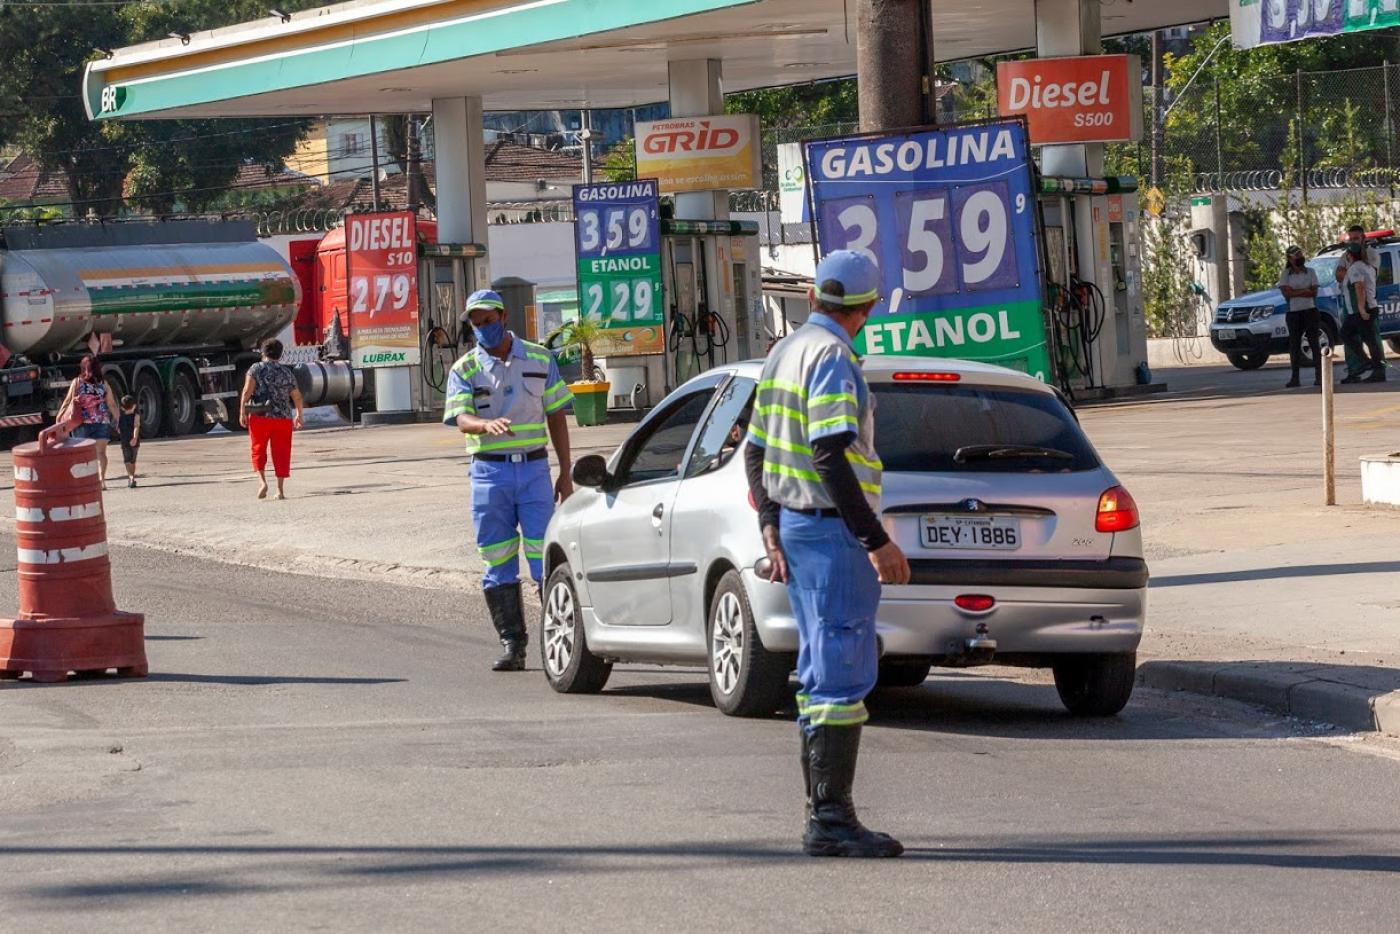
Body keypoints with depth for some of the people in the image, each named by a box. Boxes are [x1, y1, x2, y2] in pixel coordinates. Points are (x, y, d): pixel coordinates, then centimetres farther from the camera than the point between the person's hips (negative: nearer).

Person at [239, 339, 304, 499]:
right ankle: (280, 490, 4)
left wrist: (242, 412, -9)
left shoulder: (256, 369, 0)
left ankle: (262, 480, -11)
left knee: (258, 450, 9)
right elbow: (297, 397, 13)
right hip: (283, 418, 2)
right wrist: (299, 415, 27)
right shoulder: (287, 373, 9)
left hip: (259, 416, -2)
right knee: (281, 454, 6)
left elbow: (247, 391, -10)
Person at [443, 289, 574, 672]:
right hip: (489, 471, 0)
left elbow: (556, 417, 11)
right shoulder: (465, 369, 3)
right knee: (499, 564, 2)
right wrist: (487, 425, -36)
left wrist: (565, 472, 6)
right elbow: (461, 418, -13)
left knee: (546, 557, -7)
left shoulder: (539, 359, 7)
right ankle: (512, 645, 7)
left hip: (534, 467, 0)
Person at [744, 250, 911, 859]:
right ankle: (831, 820, -12)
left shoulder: (785, 353, 15)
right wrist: (877, 541, -23)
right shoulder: (832, 357, -15)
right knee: (843, 676, -10)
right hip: (832, 532, -10)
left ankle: (823, 814, 19)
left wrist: (770, 525, 19)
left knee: (822, 673, 15)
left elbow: (756, 451, 20)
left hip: (794, 528, 10)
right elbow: (831, 456, -23)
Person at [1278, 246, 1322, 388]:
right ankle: (1294, 378, 5)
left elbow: (1314, 292, -5)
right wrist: (1304, 291, -12)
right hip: (1293, 312, 1)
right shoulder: (1285, 274, 5)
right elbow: (1286, 293, -8)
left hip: (1310, 311, -1)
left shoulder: (1310, 272, 6)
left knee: (1314, 342, -3)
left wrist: (1295, 292, -11)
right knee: (1294, 344, 1)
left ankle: (1319, 376, -1)